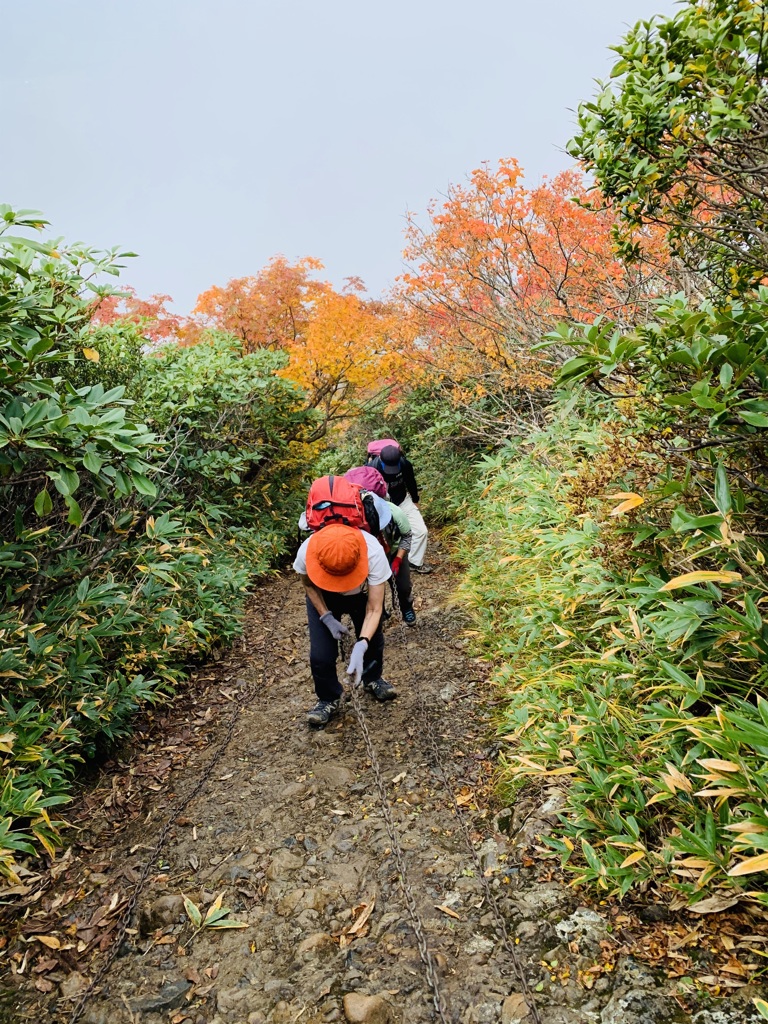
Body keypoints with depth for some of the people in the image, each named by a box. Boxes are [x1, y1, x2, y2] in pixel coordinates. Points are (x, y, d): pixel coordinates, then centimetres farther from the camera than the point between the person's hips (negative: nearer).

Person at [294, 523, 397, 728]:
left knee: (373, 641, 11)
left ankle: (373, 679, 46)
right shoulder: (307, 552, -39)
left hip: (362, 595, 0)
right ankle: (329, 699, 22)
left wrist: (361, 646, -48)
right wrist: (327, 618, -22)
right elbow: (308, 584, -13)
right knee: (321, 655, -8)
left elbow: (374, 609, -35)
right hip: (323, 597, 0)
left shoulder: (373, 553, -43)